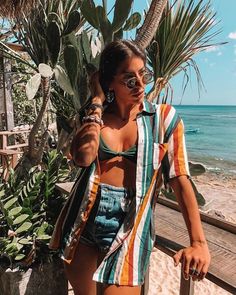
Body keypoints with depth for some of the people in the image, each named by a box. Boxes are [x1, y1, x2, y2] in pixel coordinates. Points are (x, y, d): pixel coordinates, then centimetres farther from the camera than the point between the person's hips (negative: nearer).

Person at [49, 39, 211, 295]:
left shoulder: (164, 117, -2)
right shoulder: (94, 117, 4)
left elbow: (180, 180, -7)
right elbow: (84, 157, -17)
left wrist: (198, 241, -13)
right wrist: (98, 101, -9)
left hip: (130, 223, -2)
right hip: (85, 217, 3)